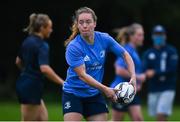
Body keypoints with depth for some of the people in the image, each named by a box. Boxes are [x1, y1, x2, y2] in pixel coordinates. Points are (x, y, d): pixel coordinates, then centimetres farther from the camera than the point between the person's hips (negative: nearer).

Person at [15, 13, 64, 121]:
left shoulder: (28, 41, 10)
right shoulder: (42, 45, -17)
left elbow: (18, 61, 22)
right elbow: (44, 68, -31)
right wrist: (62, 82, -28)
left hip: (24, 83, 9)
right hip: (32, 87, -9)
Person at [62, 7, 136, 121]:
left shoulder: (104, 39, -6)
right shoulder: (73, 47, -20)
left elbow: (125, 55, 4)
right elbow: (82, 75, -24)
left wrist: (133, 77, -11)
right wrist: (105, 89, -31)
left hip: (95, 94, 5)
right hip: (73, 93, -5)